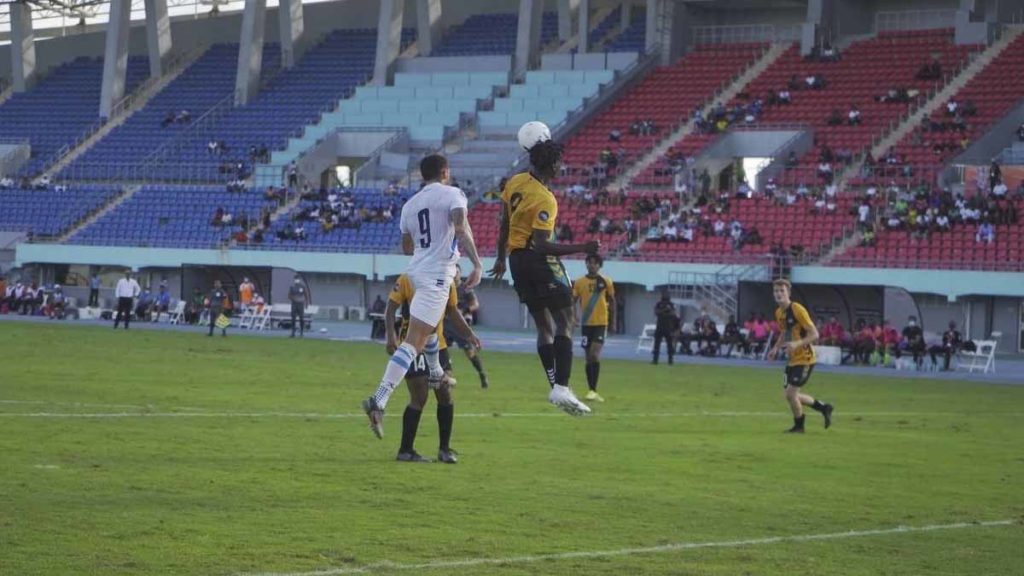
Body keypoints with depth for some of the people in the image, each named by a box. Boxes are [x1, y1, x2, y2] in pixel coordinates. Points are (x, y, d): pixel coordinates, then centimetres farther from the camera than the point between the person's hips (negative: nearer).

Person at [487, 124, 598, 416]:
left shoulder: (514, 183, 3)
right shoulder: (545, 200, -21)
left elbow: (504, 225, 14)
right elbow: (541, 245, -26)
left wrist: (501, 258, 27)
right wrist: (582, 248, -29)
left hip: (517, 259, 9)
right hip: (538, 261, -9)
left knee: (544, 326, 13)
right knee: (565, 323, -9)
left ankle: (556, 387, 10)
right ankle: (562, 387, -21)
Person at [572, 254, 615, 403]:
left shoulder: (606, 282, 1)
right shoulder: (580, 282, 1)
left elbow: (611, 301, 11)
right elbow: (573, 301, 4)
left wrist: (612, 320, 13)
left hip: (601, 323, -2)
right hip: (586, 323, 2)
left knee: (595, 354, -16)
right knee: (589, 357, 8)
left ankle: (592, 390, -17)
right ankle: (592, 390, 16)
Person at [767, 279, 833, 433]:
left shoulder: (797, 310, -18)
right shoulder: (779, 313, 6)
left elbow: (814, 334, -20)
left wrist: (797, 344, -33)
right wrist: (776, 348, 7)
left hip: (804, 359, -8)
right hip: (792, 360, 8)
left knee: (791, 393, -11)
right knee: (792, 395, 11)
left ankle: (798, 426, 12)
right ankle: (824, 408, 32)